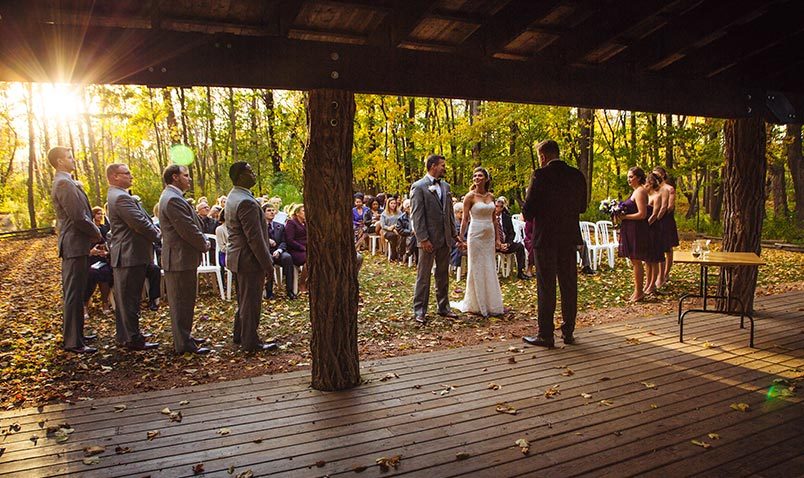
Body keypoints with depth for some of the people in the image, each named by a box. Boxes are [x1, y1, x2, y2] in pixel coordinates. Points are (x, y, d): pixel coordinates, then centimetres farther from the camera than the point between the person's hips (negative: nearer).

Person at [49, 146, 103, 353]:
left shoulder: (63, 182, 18)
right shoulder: (64, 184, -16)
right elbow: (79, 218, -22)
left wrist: (92, 232, 12)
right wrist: (96, 233, -7)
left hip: (73, 245, 11)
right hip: (75, 245, -11)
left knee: (74, 293, 18)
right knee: (74, 295, -6)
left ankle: (73, 333, 29)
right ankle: (73, 342, -1)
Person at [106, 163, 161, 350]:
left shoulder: (116, 195, 17)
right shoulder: (121, 197, -18)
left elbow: (142, 219, 18)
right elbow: (140, 223, -23)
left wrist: (156, 231, 6)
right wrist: (158, 235, -7)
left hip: (123, 256, 11)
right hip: (131, 256, -11)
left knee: (124, 298, 17)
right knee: (130, 299, -4)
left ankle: (124, 335, 27)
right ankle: (133, 339, 2)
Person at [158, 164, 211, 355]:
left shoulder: (172, 197, 16)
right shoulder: (173, 199, -19)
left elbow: (192, 225, 19)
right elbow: (189, 230, -22)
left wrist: (202, 242, 5)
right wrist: (205, 245, -7)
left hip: (181, 258, 11)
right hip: (180, 259, -11)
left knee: (184, 301, 19)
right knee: (182, 302, -4)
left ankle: (184, 337, 30)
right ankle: (183, 343, 4)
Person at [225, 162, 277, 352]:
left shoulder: (232, 197, 11)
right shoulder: (247, 202, -23)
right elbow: (255, 238, -24)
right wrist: (267, 265, -18)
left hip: (238, 257, 10)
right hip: (249, 259, -10)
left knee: (244, 300, 21)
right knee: (251, 302, 1)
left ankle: (240, 336, 34)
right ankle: (250, 342, 11)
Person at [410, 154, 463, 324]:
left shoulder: (445, 186, 12)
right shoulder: (419, 186, -8)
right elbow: (417, 215, -12)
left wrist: (454, 234, 11)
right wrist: (423, 239, -17)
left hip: (445, 238, 7)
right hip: (429, 239, -6)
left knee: (443, 275, 14)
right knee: (423, 275, 2)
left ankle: (443, 307, 24)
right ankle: (419, 310, 10)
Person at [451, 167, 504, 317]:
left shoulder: (491, 196, 9)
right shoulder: (470, 196, -6)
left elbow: (494, 219, 12)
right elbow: (465, 219, -7)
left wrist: (498, 238, 9)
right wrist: (461, 238, -14)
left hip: (489, 235, 5)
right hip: (476, 235, -5)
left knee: (490, 270, 10)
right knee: (476, 269, 2)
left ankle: (491, 304, 19)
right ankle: (477, 305, 13)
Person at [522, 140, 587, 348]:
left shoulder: (540, 176, -13)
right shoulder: (576, 175, 4)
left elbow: (529, 208, -13)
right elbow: (582, 206, 12)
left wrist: (528, 216, 8)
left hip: (545, 237, -5)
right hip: (569, 237, 5)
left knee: (546, 287, 1)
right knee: (569, 286, 12)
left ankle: (545, 335, 5)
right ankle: (568, 332, 20)